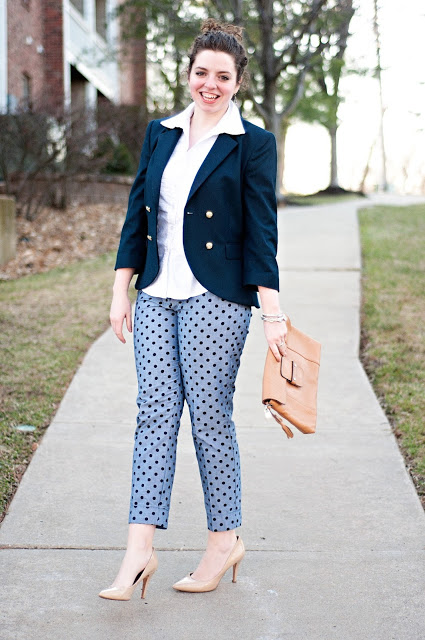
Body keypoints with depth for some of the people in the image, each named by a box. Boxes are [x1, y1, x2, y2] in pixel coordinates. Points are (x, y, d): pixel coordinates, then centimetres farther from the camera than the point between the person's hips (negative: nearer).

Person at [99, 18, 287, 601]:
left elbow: (261, 233, -4)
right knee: (156, 411, -1)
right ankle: (140, 551, -1)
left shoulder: (253, 144, -1)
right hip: (157, 295, 4)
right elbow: (137, 215, 14)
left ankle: (225, 541, 15)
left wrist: (273, 314, -8)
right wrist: (121, 291, 9)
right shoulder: (160, 134, 13)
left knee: (209, 414, -1)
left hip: (216, 299, -4)